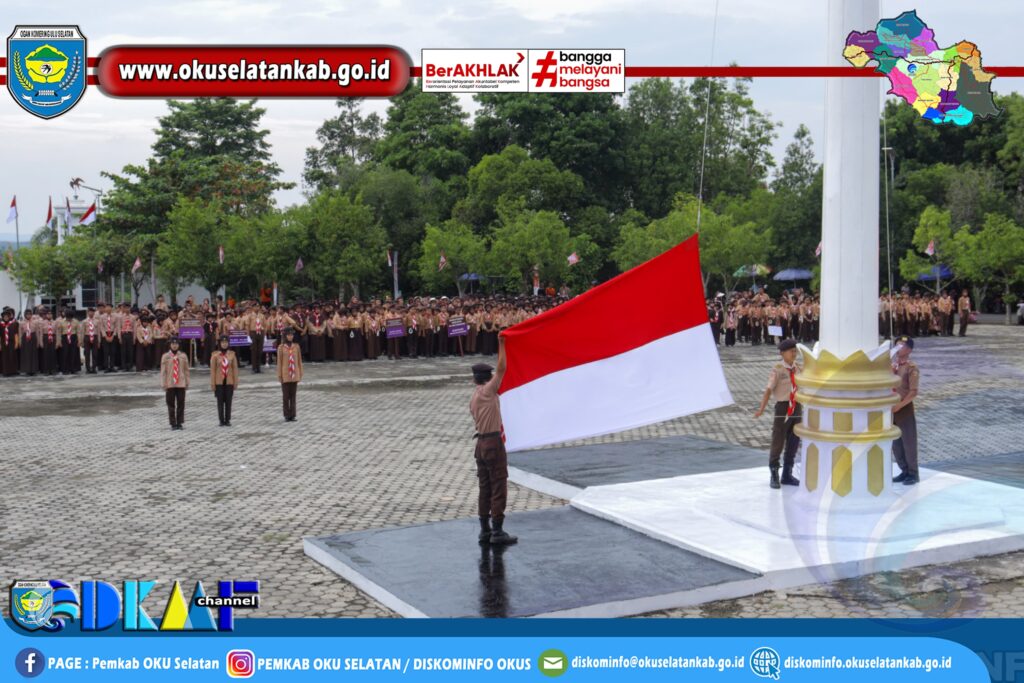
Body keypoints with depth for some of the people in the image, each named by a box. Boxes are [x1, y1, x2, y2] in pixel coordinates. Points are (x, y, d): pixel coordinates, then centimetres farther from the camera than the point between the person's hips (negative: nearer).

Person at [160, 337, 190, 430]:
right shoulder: (165, 356, 1)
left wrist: (187, 383, 6)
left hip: (181, 384, 1)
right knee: (171, 405, 2)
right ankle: (173, 423, 9)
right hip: (170, 384, -1)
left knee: (181, 404, 2)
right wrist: (164, 384, -4)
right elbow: (163, 371, 0)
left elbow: (186, 370, 9)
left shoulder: (183, 356, 5)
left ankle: (180, 423, 10)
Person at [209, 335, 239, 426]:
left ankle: (227, 420, 10)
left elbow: (235, 368, 4)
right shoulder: (215, 355, -2)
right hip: (219, 382, -1)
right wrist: (212, 383, -5)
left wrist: (235, 382, 1)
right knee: (220, 402, 2)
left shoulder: (232, 354, 2)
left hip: (229, 382, 1)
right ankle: (222, 421, 8)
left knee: (228, 402, 4)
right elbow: (212, 369, -2)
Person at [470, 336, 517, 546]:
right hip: (493, 442, -9)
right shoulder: (487, 391, -11)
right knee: (499, 488, -5)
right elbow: (501, 369, -14)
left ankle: (485, 530, 16)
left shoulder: (473, 398, 14)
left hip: (481, 443, 9)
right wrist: (501, 345, -8)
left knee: (485, 488, 12)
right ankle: (497, 532, -4)